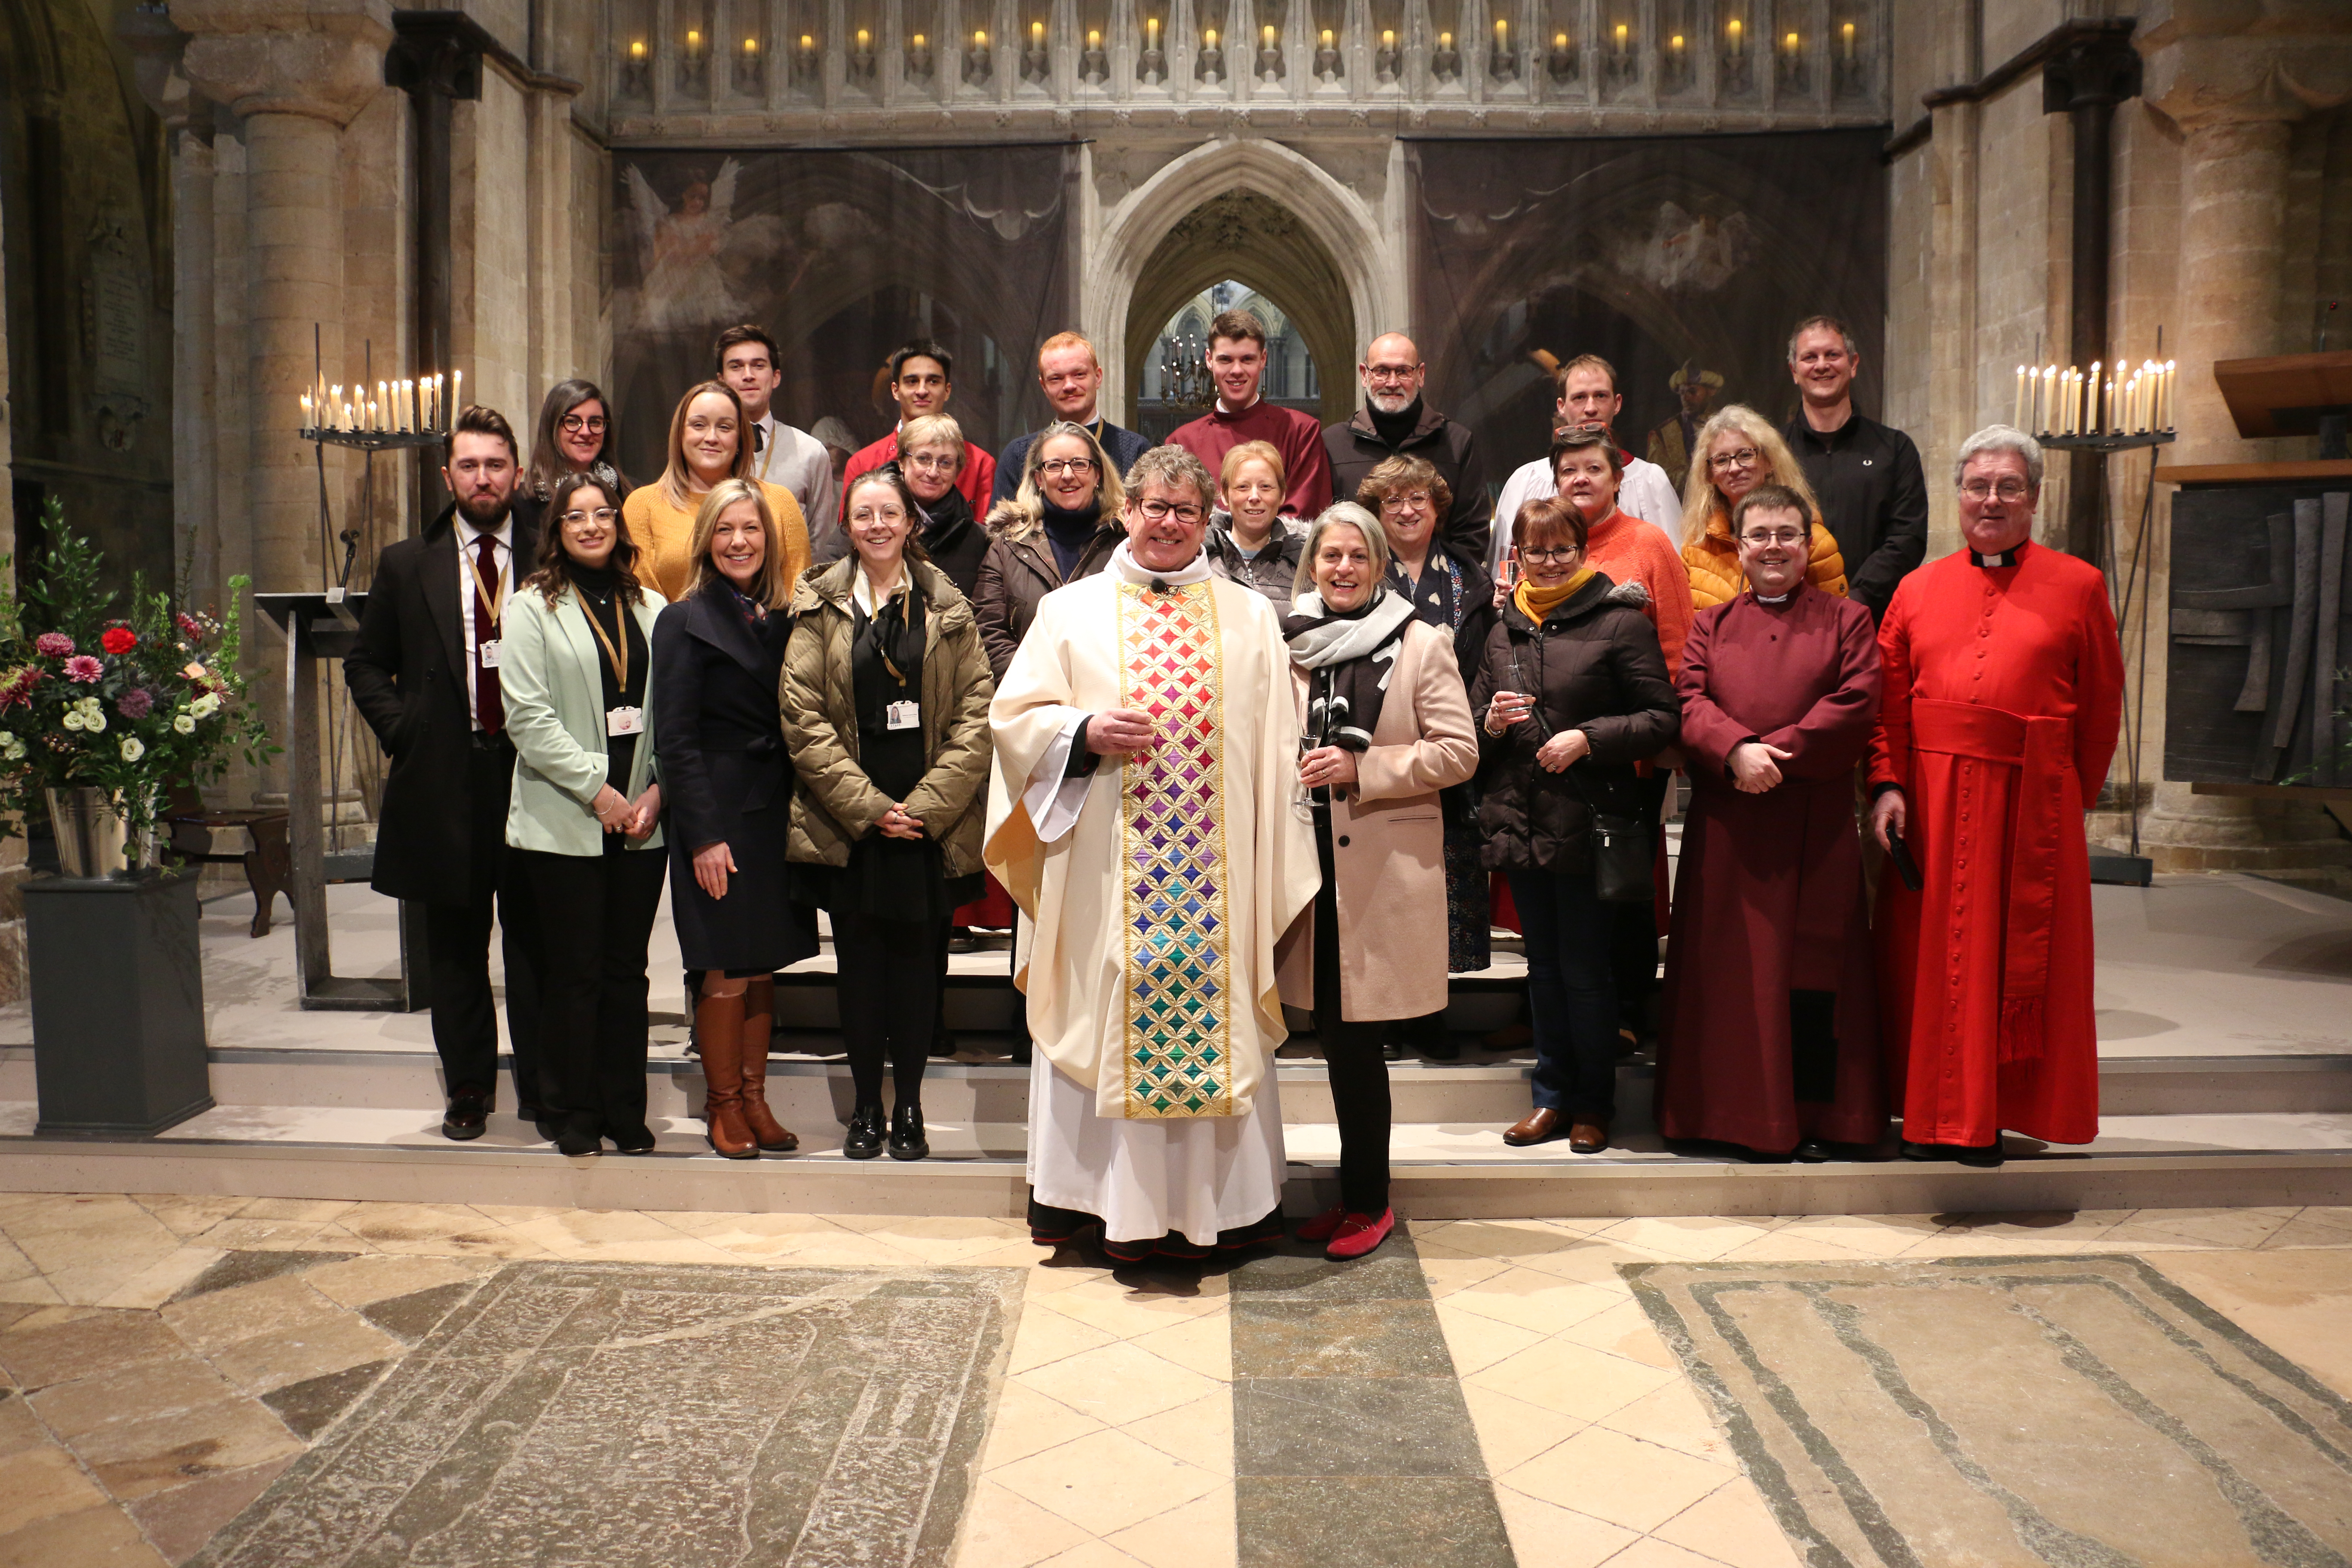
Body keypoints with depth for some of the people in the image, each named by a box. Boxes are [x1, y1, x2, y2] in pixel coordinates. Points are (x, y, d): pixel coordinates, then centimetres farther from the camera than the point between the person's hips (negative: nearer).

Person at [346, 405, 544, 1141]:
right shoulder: (406, 565, 8)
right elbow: (366, 663, 14)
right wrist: (404, 731, 0)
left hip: (532, 770, -2)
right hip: (444, 778, 2)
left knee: (535, 941, 4)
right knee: (455, 948, 9)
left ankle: (542, 1090, 15)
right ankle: (468, 1090, 22)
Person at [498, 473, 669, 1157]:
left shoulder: (651, 610, 11)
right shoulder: (532, 609, 1)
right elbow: (529, 716, -8)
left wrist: (657, 790, -6)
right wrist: (596, 790, -13)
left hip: (641, 821, 3)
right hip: (563, 821, -3)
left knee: (627, 970, 8)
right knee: (574, 972, 3)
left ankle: (626, 1112, 19)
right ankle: (574, 1114, 16)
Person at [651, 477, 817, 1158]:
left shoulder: (782, 620, 11)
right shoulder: (686, 621, -5)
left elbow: (793, 727, 12)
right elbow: (676, 739, -9)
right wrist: (703, 836, -13)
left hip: (774, 814, 5)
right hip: (717, 814, -5)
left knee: (765, 967, 10)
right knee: (726, 972, 0)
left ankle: (754, 1098, 22)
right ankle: (722, 1106, 15)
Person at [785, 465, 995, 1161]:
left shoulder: (947, 608, 5)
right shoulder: (819, 608, 4)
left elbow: (977, 712, 0)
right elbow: (803, 717, -2)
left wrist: (928, 803, -10)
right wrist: (866, 804, -10)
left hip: (929, 817, 0)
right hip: (846, 819, 0)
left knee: (918, 959, 5)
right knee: (859, 960, 6)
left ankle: (909, 1106, 17)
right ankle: (866, 1105, 18)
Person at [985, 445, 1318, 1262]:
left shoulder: (1250, 617, 11)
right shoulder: (1071, 610, 9)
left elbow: (1276, 751, 8)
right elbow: (1014, 719, 5)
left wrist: (1278, 868, 2)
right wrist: (1086, 733, -14)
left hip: (1217, 872, 1)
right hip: (1104, 869, -1)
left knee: (1214, 1013, 3)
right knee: (1105, 1015, 2)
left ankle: (1212, 1199, 15)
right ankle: (1103, 1197, 14)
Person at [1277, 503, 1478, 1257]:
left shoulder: (1421, 644, -1)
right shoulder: (1291, 644, 10)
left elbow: (1458, 752, -5)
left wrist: (1360, 768, -13)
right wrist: (1293, 773, 1)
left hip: (1387, 865, -4)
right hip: (1315, 862, 4)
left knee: (1355, 1037, -2)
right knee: (1336, 1036, 8)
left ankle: (1368, 1200, 13)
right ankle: (1356, 1190, 22)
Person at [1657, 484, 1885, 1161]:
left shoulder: (1846, 620, 9)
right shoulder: (1710, 624, 13)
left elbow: (1856, 706, -5)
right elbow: (1690, 702, -1)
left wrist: (1778, 752, -15)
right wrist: (1737, 750, -19)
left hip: (1817, 824, -1)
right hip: (1728, 826, 1)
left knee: (1813, 966, 1)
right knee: (1738, 967, 3)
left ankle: (1814, 1116, 11)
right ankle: (1750, 1114, 13)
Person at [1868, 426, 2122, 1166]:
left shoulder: (2078, 586, 5)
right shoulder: (1918, 589, 11)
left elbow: (2101, 708, 6)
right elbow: (1887, 704, 7)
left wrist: (2070, 797, 5)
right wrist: (1887, 786, -4)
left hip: (2029, 802, -2)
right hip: (1930, 804, 2)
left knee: (2018, 959, 3)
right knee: (1930, 956, 5)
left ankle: (1993, 1115, 15)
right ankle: (1935, 1113, 18)